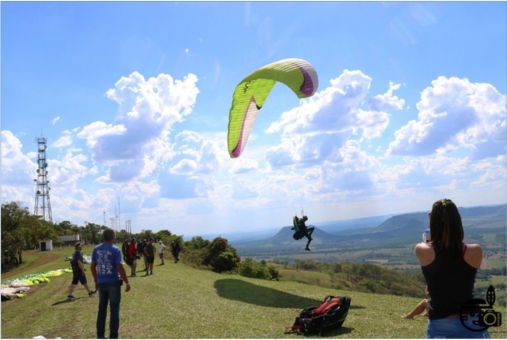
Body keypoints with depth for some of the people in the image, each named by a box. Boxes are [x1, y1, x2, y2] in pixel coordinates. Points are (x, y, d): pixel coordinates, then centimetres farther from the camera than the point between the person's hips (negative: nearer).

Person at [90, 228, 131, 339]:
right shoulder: (115, 250, -13)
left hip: (101, 283, 5)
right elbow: (120, 268, -17)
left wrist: (96, 280, 20)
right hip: (113, 282, -5)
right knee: (114, 310, 3)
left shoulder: (96, 249, 3)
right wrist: (127, 282, -8)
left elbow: (92, 266, 8)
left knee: (102, 309, 15)